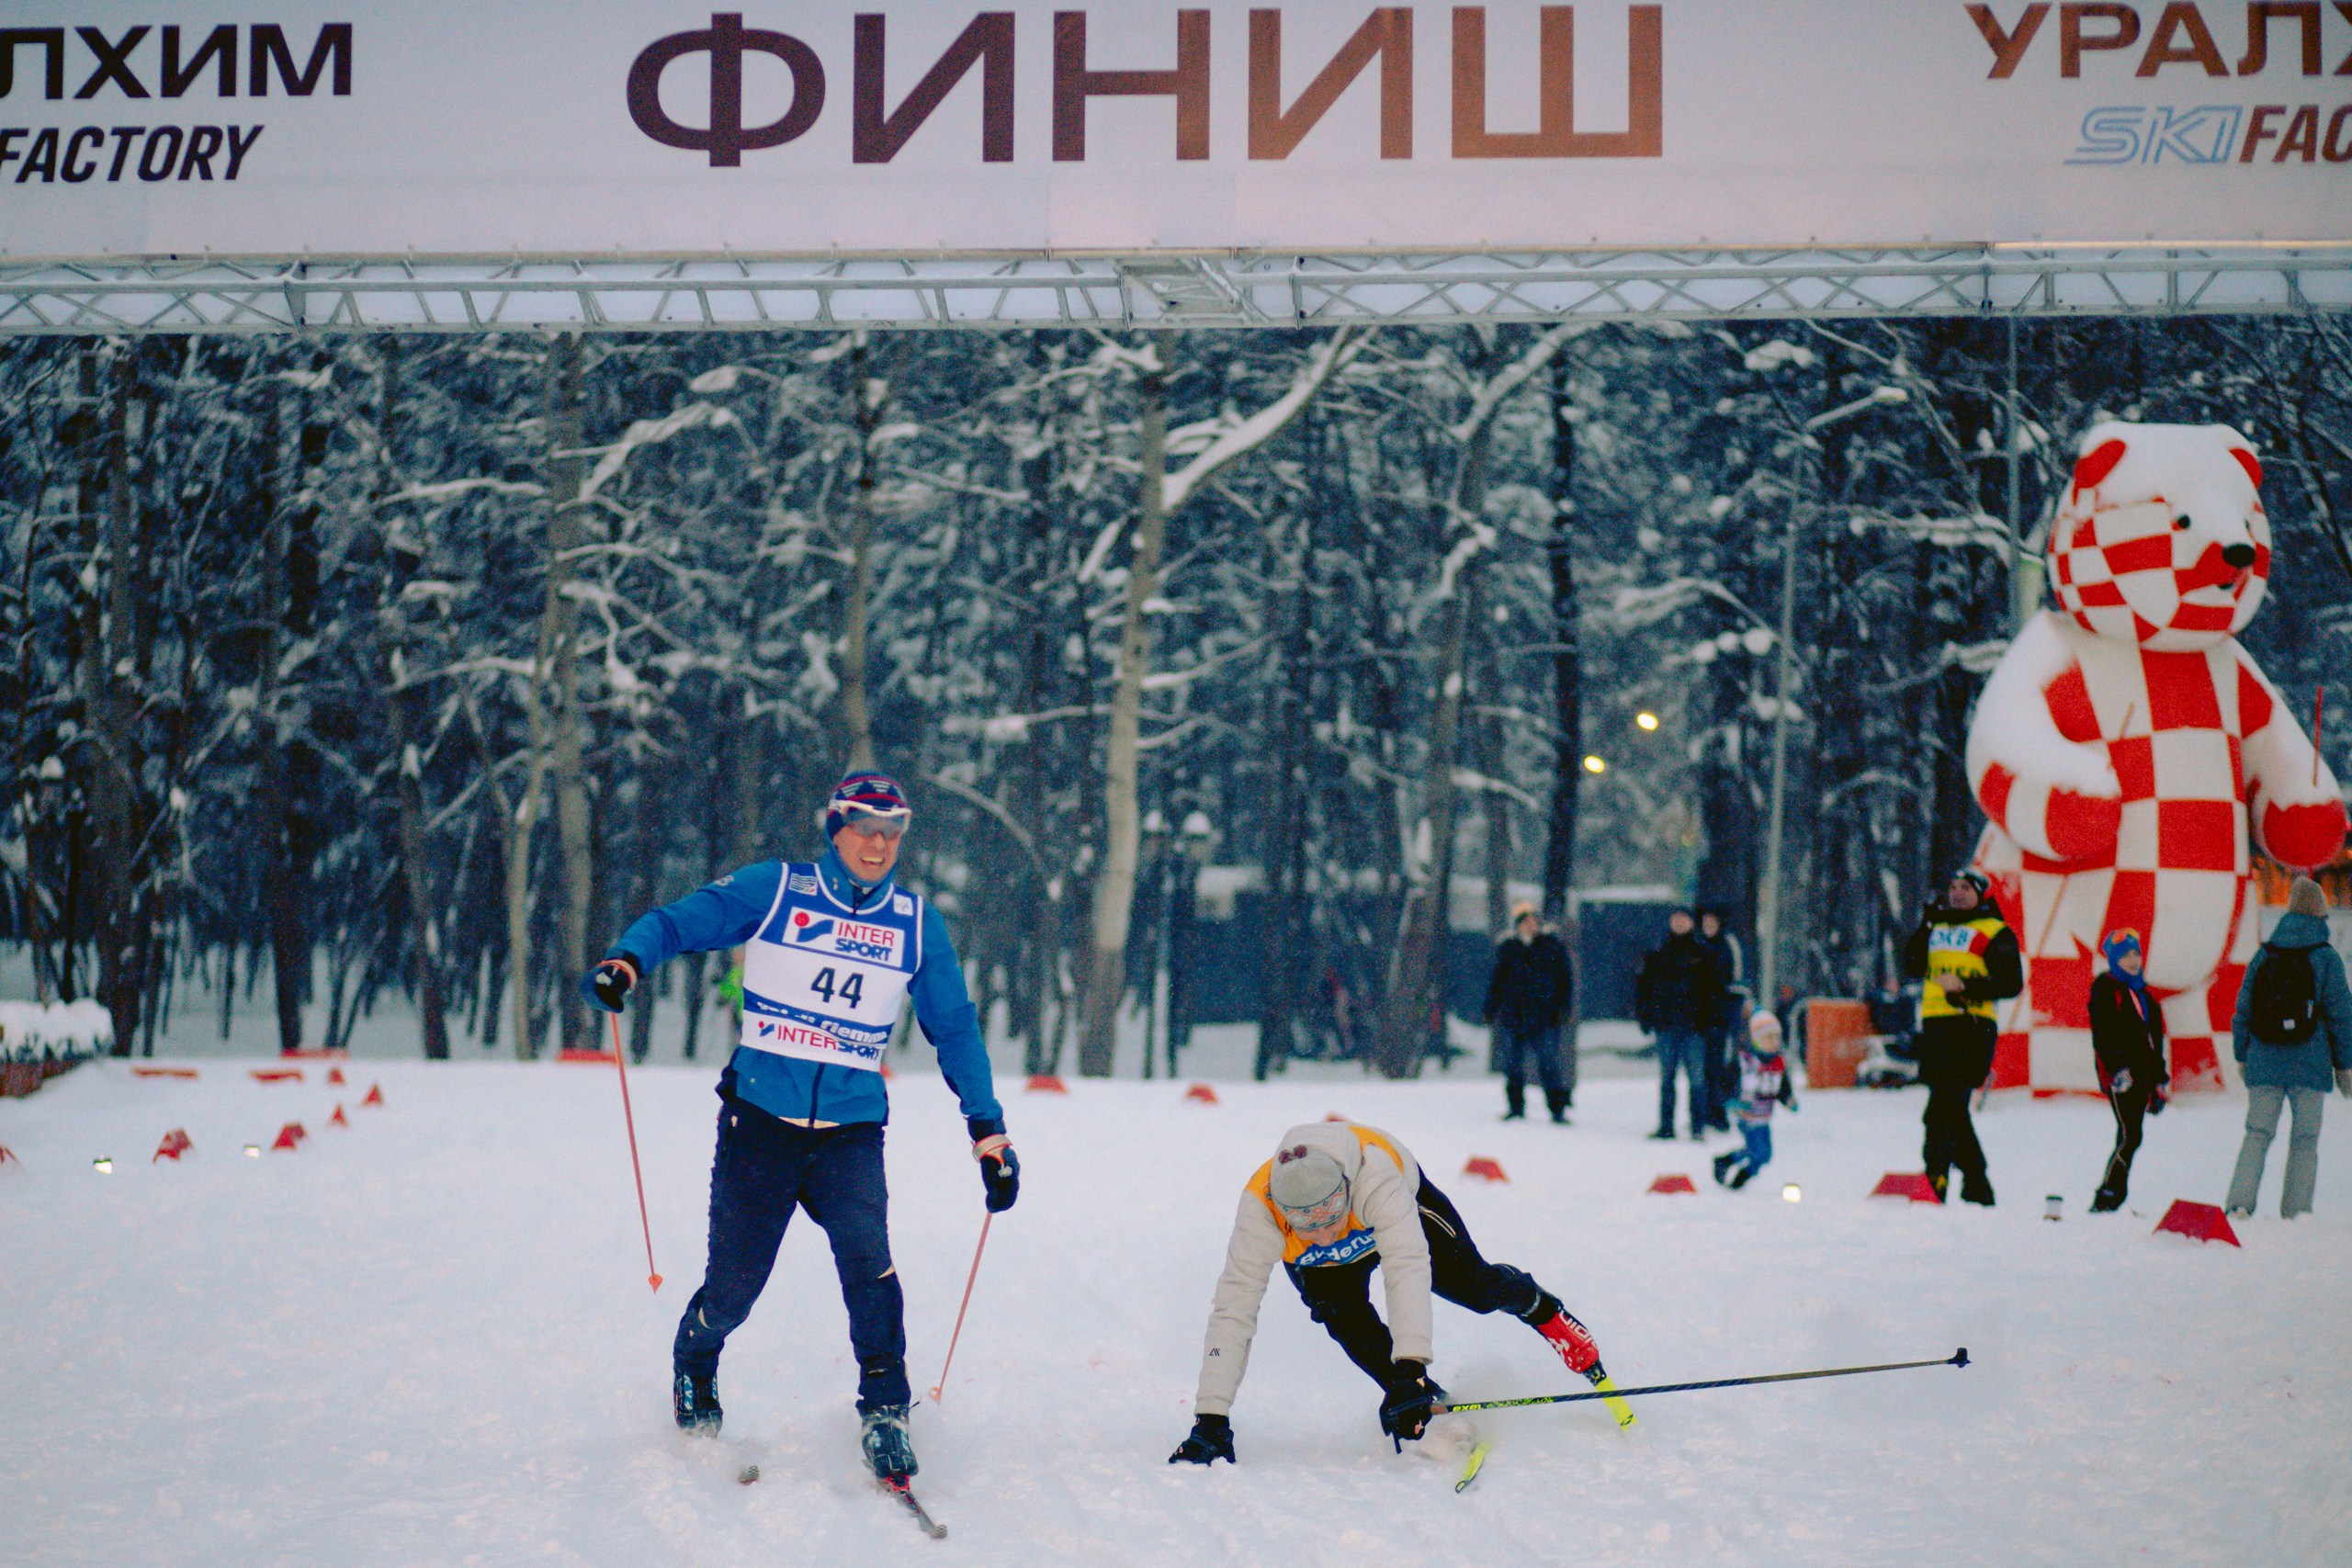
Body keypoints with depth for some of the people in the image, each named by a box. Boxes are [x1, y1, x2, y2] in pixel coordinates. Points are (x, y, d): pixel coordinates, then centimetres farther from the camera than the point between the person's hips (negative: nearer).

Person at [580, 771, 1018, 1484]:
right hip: (760, 1118, -1)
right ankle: (692, 1371, 35)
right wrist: (625, 961, -27)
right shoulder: (774, 890, -1)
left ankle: (884, 1412, -11)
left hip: (851, 1130, 1)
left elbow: (955, 1028, 13)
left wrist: (988, 1131, 10)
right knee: (733, 1286, 2)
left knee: (866, 1258, -23)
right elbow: (681, 921, -6)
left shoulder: (917, 924, 7)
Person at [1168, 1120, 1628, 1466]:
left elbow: (1407, 1265, -54)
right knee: (1341, 1310, -26)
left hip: (1407, 1204, 0)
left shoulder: (1373, 1171, -48)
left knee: (1474, 1287, 0)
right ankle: (1427, 1407, -13)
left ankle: (1543, 1309, 34)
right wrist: (1211, 1421, -46)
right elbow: (1232, 1313, -41)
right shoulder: (1260, 1207, -42)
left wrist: (1409, 1367, -64)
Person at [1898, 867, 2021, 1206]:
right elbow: (1913, 968, 10)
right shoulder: (1939, 927, 19)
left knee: (1942, 1111, -16)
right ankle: (1977, 1187, 23)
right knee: (1953, 1112, 13)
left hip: (1971, 1029, -7)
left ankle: (1935, 1182, -19)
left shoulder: (1994, 933, 0)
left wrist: (1967, 987, -17)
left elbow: (2012, 983, -7)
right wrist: (1925, 927, -1)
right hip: (1936, 1027, 7)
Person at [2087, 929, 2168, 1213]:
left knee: (2130, 1138, 5)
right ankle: (2105, 1199, -13)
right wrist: (2117, 1069, -22)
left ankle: (2114, 1196, 10)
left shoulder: (2142, 993, 20)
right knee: (2129, 1136, -15)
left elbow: (2155, 1040, 25)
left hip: (2142, 1075, 7)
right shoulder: (2104, 989, -3)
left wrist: (2160, 1080, 22)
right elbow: (2102, 1035, -12)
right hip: (2119, 1076, -7)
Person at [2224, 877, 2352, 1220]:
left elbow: (2243, 1009, 8)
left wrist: (2241, 1056, 18)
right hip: (2310, 1064, -3)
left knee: (2257, 1134, 7)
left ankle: (2240, 1201, -7)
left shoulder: (2264, 954, 5)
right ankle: (2296, 1210, -2)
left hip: (2264, 1062, 3)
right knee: (2304, 1139, 4)